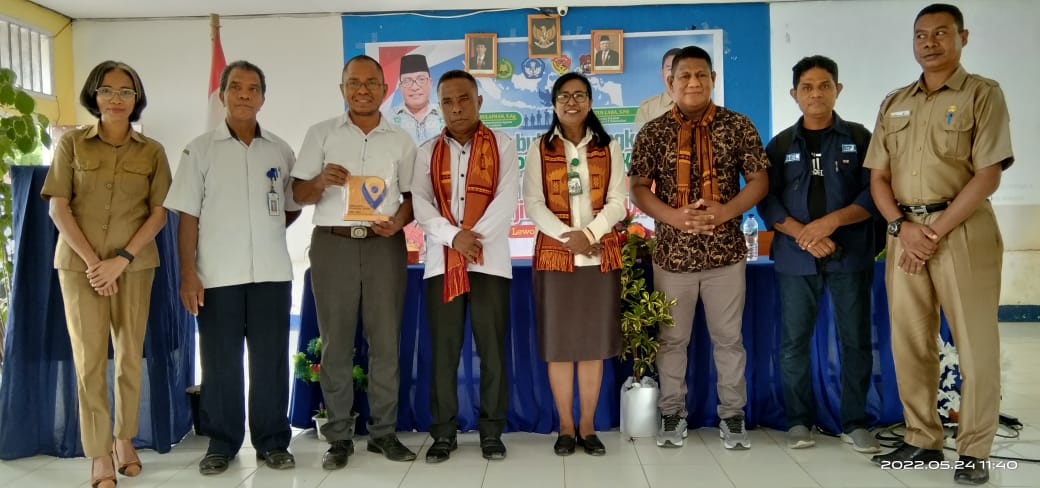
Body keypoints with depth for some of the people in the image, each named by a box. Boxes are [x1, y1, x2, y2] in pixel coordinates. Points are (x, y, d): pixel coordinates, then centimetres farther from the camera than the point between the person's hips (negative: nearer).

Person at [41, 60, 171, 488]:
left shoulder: (152, 151, 5)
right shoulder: (71, 143, 4)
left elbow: (159, 213, 0)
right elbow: (58, 208, -1)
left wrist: (122, 259, -11)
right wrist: (92, 260, -10)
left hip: (135, 264, 1)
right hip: (79, 263, -1)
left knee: (130, 355, 6)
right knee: (89, 359, -2)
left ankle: (124, 439, 21)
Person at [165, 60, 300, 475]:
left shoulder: (280, 150, 8)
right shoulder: (200, 149, 2)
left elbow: (293, 206, 18)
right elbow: (188, 217, -1)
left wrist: (264, 231, 2)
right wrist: (188, 274, -8)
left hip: (272, 272, 2)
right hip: (217, 274, -1)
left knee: (270, 360, 6)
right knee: (219, 361, 6)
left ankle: (272, 441, 18)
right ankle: (221, 444, 19)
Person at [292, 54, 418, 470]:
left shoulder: (400, 139, 10)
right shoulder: (320, 134, 7)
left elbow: (412, 194, 11)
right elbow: (299, 194, 5)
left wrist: (399, 221, -10)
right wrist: (321, 181, -17)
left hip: (384, 245, 1)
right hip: (333, 244, 0)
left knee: (386, 341, 3)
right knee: (335, 342, 3)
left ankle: (384, 432, 14)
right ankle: (339, 436, 13)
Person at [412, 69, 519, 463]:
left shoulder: (501, 145, 7)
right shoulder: (427, 151, 12)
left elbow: (507, 199, -4)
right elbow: (420, 204, 1)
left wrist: (476, 236, -15)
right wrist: (453, 236, -14)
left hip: (490, 259, -1)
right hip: (441, 261, 2)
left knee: (492, 349, 2)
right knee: (443, 350, 3)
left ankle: (492, 431, 13)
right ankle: (443, 432, 13)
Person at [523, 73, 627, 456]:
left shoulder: (608, 148, 9)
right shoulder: (540, 149, 6)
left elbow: (618, 202, 1)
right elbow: (533, 203, -3)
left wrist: (590, 233, -15)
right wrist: (566, 235, -16)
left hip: (600, 255, 1)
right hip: (554, 254, -1)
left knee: (594, 341, 4)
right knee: (559, 341, 1)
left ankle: (587, 426, 14)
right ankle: (566, 427, 12)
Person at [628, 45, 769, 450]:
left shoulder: (738, 126, 1)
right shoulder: (653, 133, 1)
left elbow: (759, 181, 0)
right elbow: (638, 188, -1)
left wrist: (726, 211, -17)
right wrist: (674, 216, -17)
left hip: (726, 251, 0)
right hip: (672, 253, 0)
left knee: (728, 337, 9)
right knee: (672, 338, 10)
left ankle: (732, 416, 24)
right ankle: (672, 415, 24)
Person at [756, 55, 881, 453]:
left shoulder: (860, 138, 6)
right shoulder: (780, 145, 9)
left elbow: (874, 194, -2)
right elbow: (767, 201, 0)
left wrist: (832, 221, -17)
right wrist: (803, 235, -14)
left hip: (850, 256, 0)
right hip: (796, 258, 1)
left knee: (856, 341, 3)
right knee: (793, 343, 3)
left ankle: (855, 423, 15)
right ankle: (798, 421, 15)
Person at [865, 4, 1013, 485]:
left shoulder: (983, 93, 0)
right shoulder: (893, 103, 14)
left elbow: (988, 176, -9)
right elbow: (878, 177, 10)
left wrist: (937, 231, -13)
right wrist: (901, 227, -7)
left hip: (962, 229, -4)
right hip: (905, 231, 5)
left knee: (976, 345, 0)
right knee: (909, 342, 7)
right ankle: (922, 440, 20)